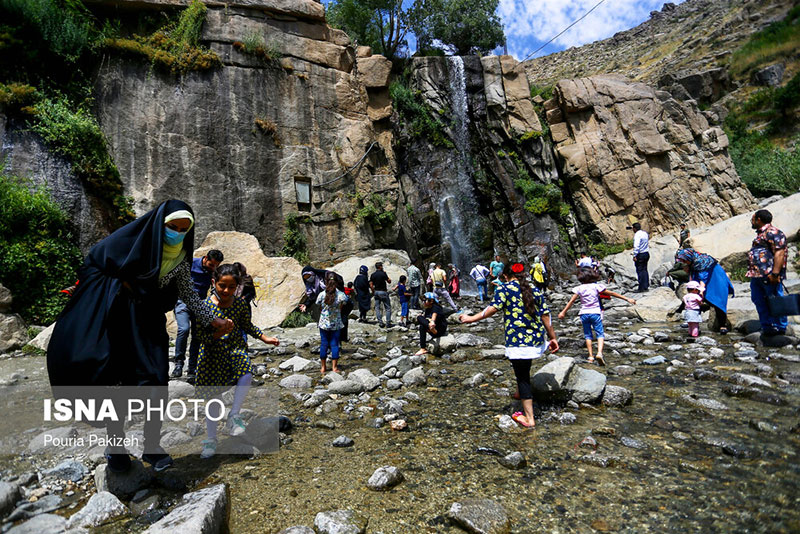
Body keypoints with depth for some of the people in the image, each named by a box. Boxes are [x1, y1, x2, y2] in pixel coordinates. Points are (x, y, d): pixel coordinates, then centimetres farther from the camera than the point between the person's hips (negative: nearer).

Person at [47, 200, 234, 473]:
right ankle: (116, 447, 22)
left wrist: (214, 319, 0)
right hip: (118, 318, -2)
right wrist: (122, 284, -11)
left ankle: (152, 446, 12)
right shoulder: (132, 237, -9)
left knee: (156, 381, -4)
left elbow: (188, 293, 4)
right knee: (117, 382, 2)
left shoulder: (180, 257, 0)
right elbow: (92, 263, 1)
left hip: (151, 323, 2)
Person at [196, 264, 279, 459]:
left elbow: (247, 326, 12)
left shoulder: (241, 304, -5)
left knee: (246, 375, -29)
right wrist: (218, 332, -31)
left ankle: (234, 415, -5)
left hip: (236, 347, 1)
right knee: (213, 395, 7)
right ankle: (211, 440, 26)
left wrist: (265, 338, 4)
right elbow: (203, 338, -12)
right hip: (213, 353, -1)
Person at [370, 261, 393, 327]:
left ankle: (380, 323, 6)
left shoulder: (373, 275, 3)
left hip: (376, 292, 5)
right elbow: (389, 281, -2)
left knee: (377, 308, 9)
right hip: (383, 292, -5)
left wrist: (373, 292, 12)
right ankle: (388, 323, 2)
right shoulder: (383, 273, -11)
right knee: (388, 308, 4)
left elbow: (371, 285, 0)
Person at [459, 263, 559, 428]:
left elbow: (494, 308, -17)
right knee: (524, 374, 26)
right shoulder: (536, 290, 10)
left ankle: (529, 418, 11)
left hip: (518, 341, -6)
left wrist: (472, 318, -11)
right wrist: (552, 338, 15)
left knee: (522, 377, 4)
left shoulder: (504, 288, -4)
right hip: (537, 340, 6)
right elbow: (545, 316, 9)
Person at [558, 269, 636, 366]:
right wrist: (627, 299, 11)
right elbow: (612, 294, 4)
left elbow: (571, 301, 2)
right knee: (600, 333, 0)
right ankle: (599, 353, -20)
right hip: (595, 313, -1)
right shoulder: (597, 286, 0)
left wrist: (563, 312, 9)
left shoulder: (579, 288, 2)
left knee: (587, 335, 11)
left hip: (584, 313, 2)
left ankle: (591, 356, 8)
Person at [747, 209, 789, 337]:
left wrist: (775, 273, -25)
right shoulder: (761, 234, 22)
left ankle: (780, 328, 8)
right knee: (758, 300, 10)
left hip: (769, 275, -10)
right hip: (756, 275, 10)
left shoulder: (773, 233, -9)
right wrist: (752, 272, 24)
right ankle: (767, 328, 17)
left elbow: (779, 253, -18)